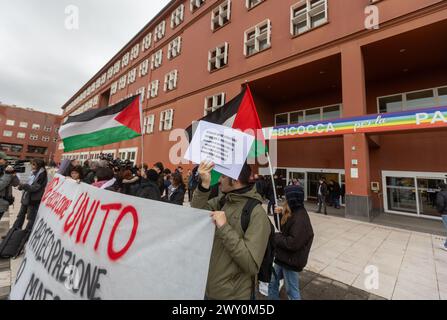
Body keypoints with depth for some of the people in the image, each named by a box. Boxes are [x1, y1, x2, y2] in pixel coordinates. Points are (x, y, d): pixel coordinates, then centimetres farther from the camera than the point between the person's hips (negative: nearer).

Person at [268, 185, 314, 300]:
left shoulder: (300, 218, -27)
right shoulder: (295, 213, 2)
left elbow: (293, 243, -31)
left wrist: (275, 237, -18)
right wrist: (283, 213, 8)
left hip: (292, 261, -9)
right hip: (283, 258, 9)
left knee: (292, 291, 12)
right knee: (272, 283, 21)